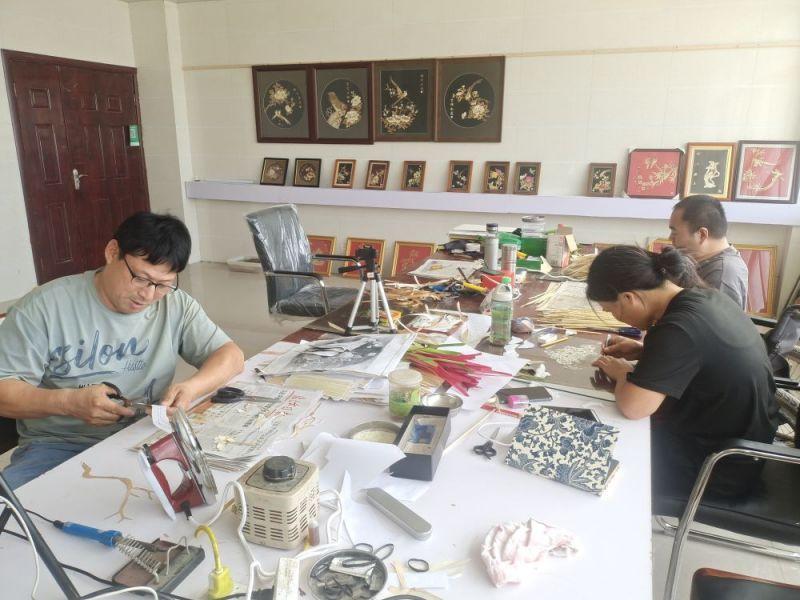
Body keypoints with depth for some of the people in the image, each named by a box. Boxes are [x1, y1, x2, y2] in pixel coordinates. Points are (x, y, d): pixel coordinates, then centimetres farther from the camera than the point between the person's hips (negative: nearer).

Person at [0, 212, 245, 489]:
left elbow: (231, 355, 0)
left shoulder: (175, 305, 0)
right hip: (59, 445, 0)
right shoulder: (44, 306, -7)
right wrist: (68, 402, -23)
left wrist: (191, 387, -20)